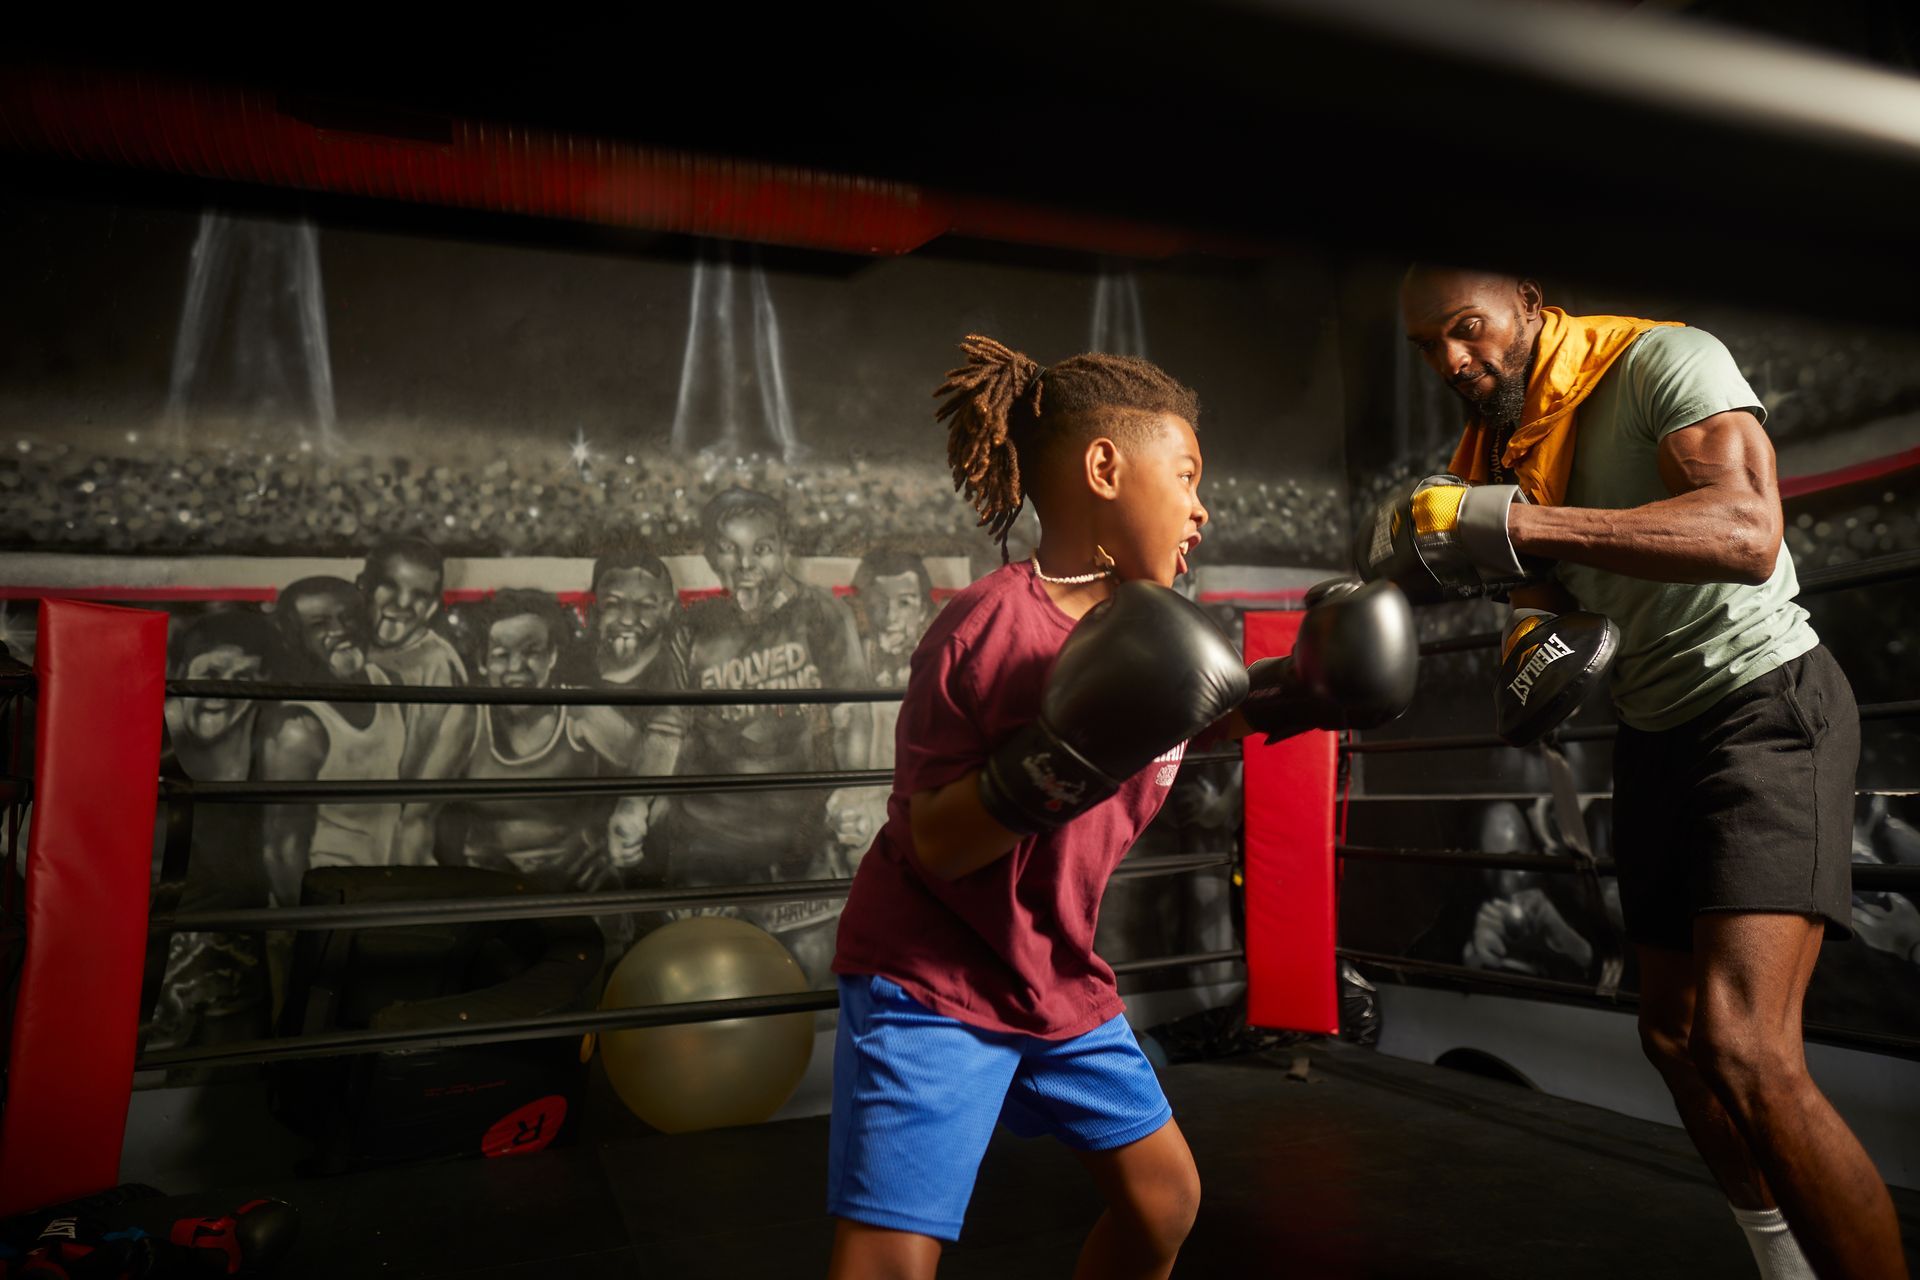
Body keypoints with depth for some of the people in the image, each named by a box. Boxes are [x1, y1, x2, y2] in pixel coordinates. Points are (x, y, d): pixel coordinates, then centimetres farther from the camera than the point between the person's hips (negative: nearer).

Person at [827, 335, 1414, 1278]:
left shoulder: (1152, 621, -2)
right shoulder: (984, 628, -23)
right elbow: (928, 845, -21)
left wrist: (1282, 697, 7)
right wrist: (1045, 768, -36)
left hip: (1061, 981, 8)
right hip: (930, 984, -7)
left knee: (1164, 1199, 16)